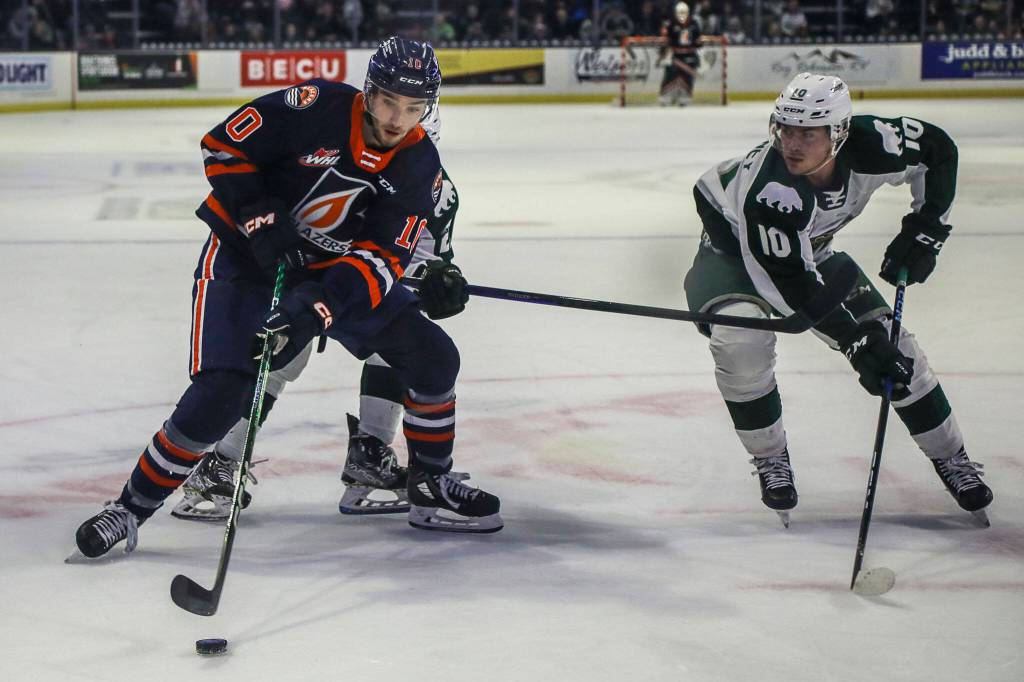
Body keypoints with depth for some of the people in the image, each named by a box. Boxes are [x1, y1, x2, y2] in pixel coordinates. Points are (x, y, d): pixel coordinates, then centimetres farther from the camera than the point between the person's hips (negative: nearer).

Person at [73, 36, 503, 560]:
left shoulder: (419, 165, -9)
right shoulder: (317, 107, -22)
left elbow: (384, 256, -15)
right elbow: (223, 148, -15)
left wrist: (321, 301, -30)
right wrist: (260, 218, -24)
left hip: (336, 267, 5)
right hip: (246, 257, -5)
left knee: (432, 356, -3)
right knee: (218, 395, -18)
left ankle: (430, 489, 16)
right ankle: (132, 507, -2)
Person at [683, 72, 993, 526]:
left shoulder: (868, 144, -29)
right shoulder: (769, 189, -42)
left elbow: (938, 150, -9)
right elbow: (792, 285, -38)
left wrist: (924, 229, -16)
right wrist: (857, 344, -40)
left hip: (810, 246, 5)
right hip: (733, 245, -5)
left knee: (889, 339, -1)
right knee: (741, 340, -31)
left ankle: (950, 457, 16)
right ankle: (769, 459, -8)